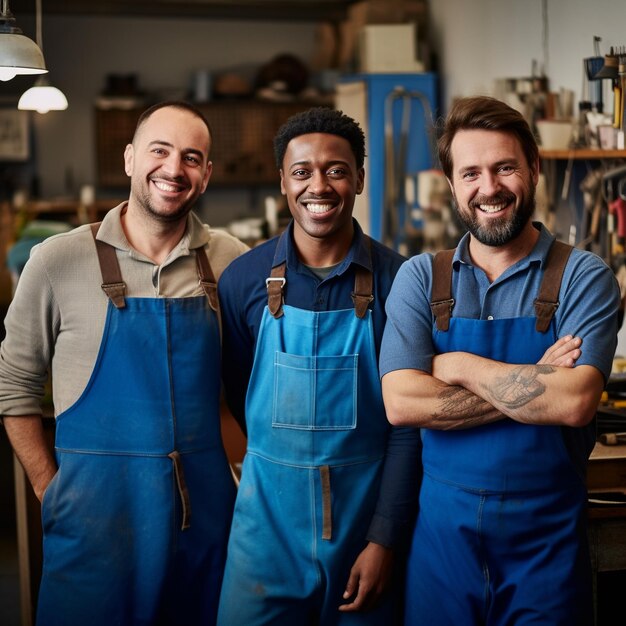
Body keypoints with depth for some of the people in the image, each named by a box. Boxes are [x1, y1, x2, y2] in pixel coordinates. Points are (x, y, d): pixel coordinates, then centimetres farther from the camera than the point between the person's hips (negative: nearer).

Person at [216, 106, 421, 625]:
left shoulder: (395, 280, -6)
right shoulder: (243, 279, -3)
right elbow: (237, 393, 10)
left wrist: (385, 539, -10)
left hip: (366, 508, 0)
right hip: (269, 507, 1)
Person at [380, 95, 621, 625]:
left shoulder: (583, 278, -5)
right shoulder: (420, 278, 0)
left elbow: (574, 402, -20)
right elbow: (401, 402, -13)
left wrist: (462, 366, -12)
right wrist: (533, 385, -15)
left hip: (546, 537, -1)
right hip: (443, 528, 2)